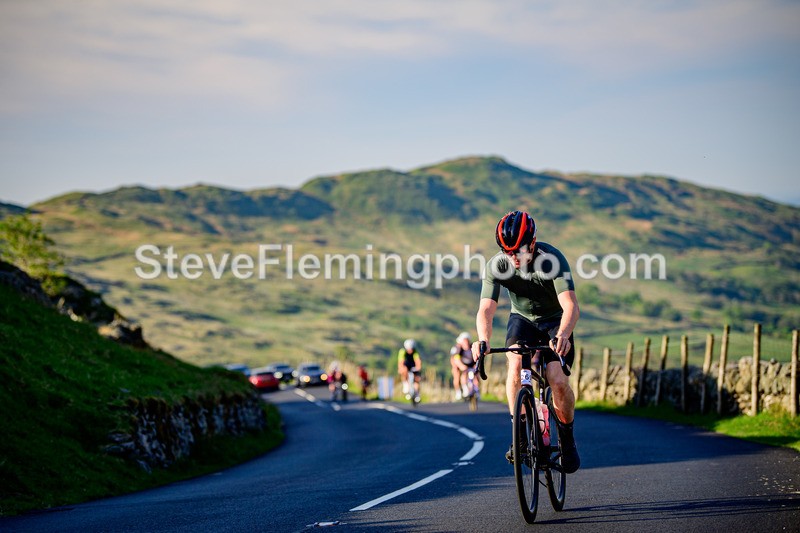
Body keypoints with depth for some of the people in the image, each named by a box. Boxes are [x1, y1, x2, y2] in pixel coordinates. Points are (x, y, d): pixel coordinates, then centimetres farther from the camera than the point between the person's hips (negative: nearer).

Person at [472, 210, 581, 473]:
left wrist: (562, 335, -62)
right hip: (522, 319, 2)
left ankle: (567, 439, 8)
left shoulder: (552, 259, -31)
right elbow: (486, 309, -33)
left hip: (554, 320, -2)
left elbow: (570, 305, -42)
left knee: (558, 381, -19)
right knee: (515, 364, -28)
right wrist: (483, 340, -54)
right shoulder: (496, 266, -24)